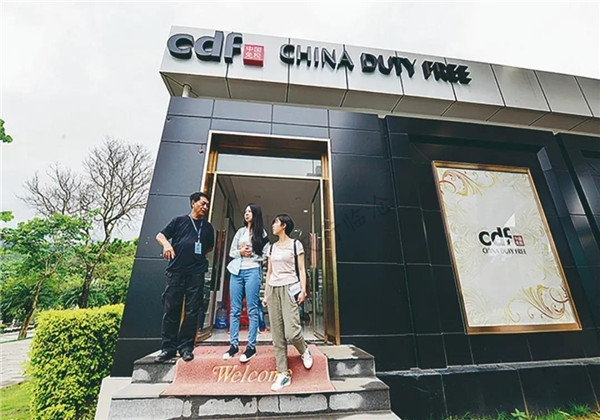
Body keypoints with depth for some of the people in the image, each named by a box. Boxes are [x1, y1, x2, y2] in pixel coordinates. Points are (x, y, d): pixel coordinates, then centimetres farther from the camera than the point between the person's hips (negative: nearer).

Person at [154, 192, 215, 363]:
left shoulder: (207, 227, 15)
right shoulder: (179, 220, 9)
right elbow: (160, 235, 6)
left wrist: (201, 253, 10)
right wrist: (166, 244, -13)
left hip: (197, 273, 2)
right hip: (176, 271, -1)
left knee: (192, 312, 3)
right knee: (171, 309, 3)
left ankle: (186, 347, 15)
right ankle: (168, 348, 15)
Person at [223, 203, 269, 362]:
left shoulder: (261, 232, 6)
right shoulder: (240, 231, 17)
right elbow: (231, 252, 14)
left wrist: (252, 254, -12)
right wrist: (240, 252, -5)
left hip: (252, 271, -4)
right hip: (236, 271, 4)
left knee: (252, 310, -1)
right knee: (234, 309, 6)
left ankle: (251, 346, 6)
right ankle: (233, 344, 16)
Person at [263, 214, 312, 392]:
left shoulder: (295, 244, 1)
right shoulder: (272, 247, 15)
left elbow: (301, 270, -1)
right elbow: (269, 272, 16)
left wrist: (303, 290, -11)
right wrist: (265, 294, 13)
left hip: (289, 289, -5)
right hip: (273, 290, 5)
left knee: (291, 332, -11)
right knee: (277, 335, 5)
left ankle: (304, 351, 21)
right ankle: (283, 374, 15)